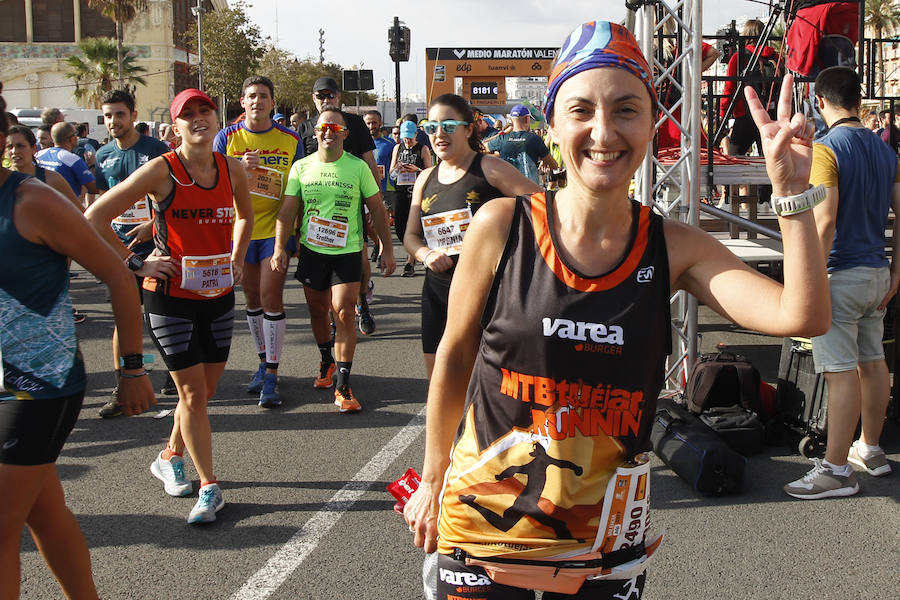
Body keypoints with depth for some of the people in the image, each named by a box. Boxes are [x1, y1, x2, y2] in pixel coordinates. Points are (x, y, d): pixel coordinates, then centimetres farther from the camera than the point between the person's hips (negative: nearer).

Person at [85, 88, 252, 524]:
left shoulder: (231, 169, 1)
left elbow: (245, 214, 24)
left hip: (219, 296, 5)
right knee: (192, 393, -1)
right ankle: (209, 488, 9)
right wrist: (136, 264, -11)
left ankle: (169, 458, 38)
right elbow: (95, 217, -11)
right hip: (171, 296, -5)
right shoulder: (161, 170, -13)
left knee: (205, 389, 14)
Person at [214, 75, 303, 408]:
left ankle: (272, 375, -4)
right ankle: (263, 362, 26)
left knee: (271, 298, -8)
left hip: (276, 228, -2)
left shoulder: (290, 139, 1)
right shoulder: (227, 137, 1)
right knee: (252, 299, 11)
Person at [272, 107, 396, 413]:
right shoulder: (301, 167, 2)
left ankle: (343, 384, -8)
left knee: (343, 313, -12)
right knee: (317, 311, 13)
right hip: (311, 250, 3)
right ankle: (327, 361, 39)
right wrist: (279, 247, -7)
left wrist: (387, 249, 1)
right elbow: (288, 210, 3)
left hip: (347, 252, -3)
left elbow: (377, 209, 2)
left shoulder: (358, 167, -4)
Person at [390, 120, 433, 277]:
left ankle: (410, 262, -4)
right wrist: (397, 169, -8)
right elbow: (391, 173, 15)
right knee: (399, 227, 3)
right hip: (401, 191, 4)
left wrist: (417, 170, -18)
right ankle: (411, 250, 31)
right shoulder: (398, 148, 13)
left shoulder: (423, 150, 0)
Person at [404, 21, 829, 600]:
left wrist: (792, 192, -24)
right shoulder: (501, 227, -10)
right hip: (486, 524, -1)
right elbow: (455, 357, 2)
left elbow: (804, 317, -17)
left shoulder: (674, 248, -6)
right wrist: (434, 480, 11)